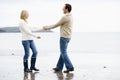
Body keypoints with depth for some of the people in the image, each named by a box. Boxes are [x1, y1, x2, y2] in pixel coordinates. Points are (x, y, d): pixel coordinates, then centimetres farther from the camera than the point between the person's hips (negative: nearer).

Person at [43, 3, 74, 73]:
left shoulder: (65, 17, -19)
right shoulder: (70, 17, 13)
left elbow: (56, 25, -9)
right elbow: (59, 24, 20)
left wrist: (48, 27, 6)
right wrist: (48, 27, 23)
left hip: (64, 37, -10)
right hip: (67, 37, 10)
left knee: (64, 53, -5)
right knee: (63, 52, 13)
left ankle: (70, 67, -8)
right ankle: (59, 67, 18)